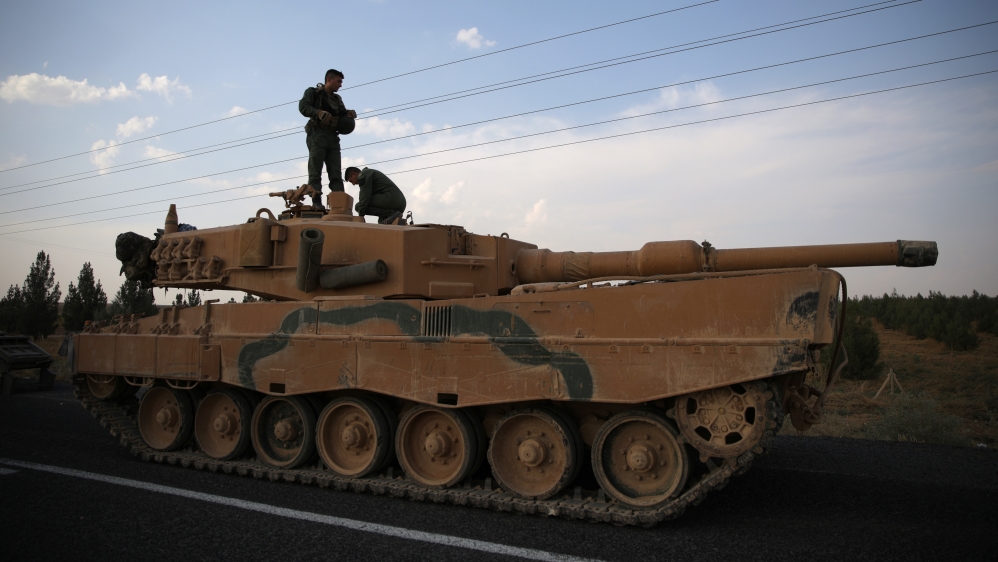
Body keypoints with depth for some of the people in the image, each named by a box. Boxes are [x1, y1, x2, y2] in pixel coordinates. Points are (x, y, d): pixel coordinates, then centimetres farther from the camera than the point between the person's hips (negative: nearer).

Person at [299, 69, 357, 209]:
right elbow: (303, 106, -8)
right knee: (315, 172, -10)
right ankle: (316, 203, -17)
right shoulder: (313, 92, 7)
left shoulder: (337, 99, 25)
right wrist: (318, 112, -26)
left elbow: (342, 114, 21)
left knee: (336, 174, -2)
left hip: (333, 137, 6)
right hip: (317, 134, -6)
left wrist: (349, 113, -2)